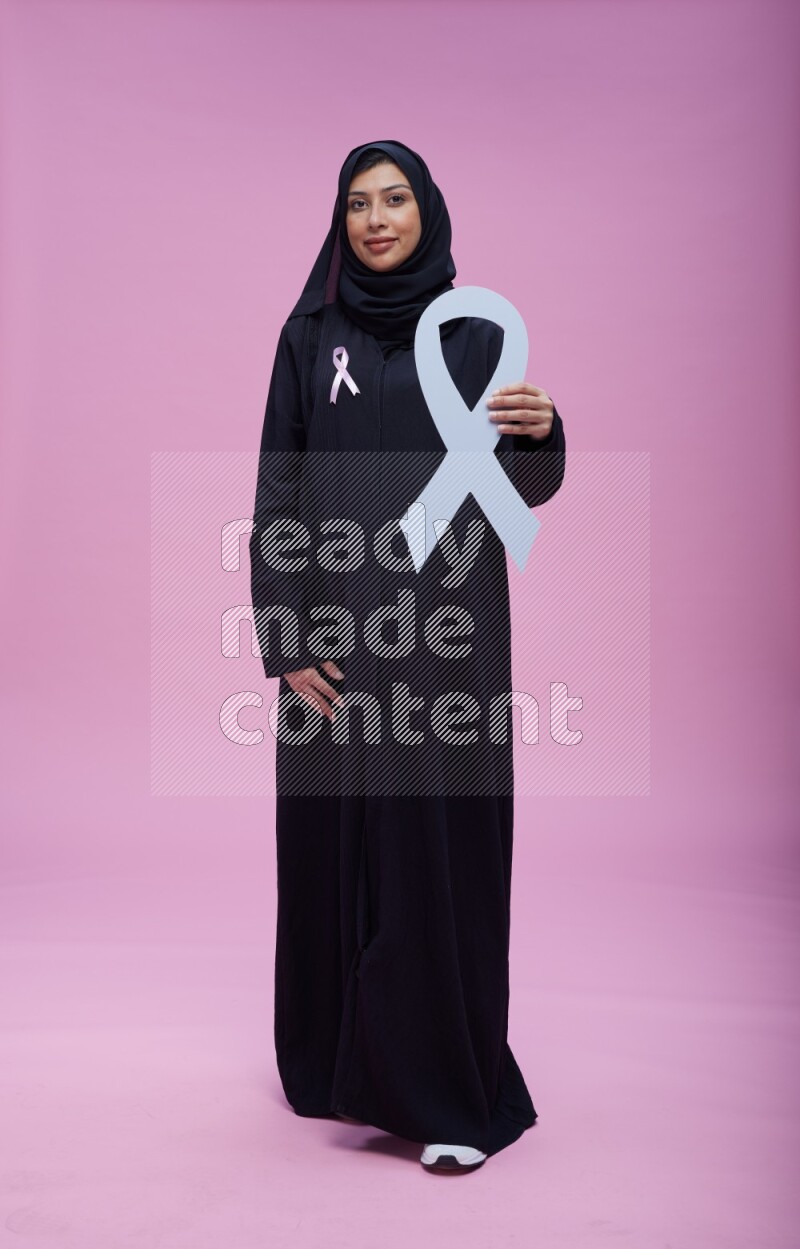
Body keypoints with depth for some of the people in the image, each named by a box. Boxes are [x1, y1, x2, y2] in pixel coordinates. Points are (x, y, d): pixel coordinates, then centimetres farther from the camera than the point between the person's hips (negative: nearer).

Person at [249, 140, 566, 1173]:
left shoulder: (478, 334, 8)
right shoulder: (309, 336, 7)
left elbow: (523, 490, 6)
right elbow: (277, 494, 2)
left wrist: (541, 432, -17)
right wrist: (285, 640, -7)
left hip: (448, 627, 0)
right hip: (337, 630, 1)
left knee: (443, 844, -1)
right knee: (336, 841, 6)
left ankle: (452, 1087, 11)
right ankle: (337, 1060, 25)